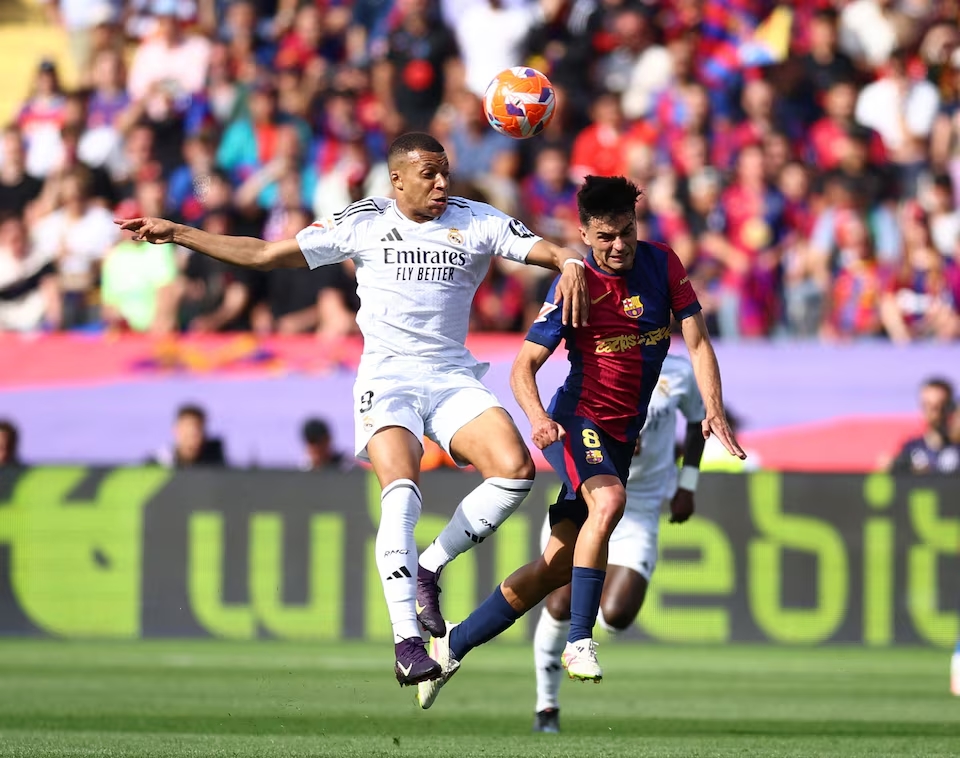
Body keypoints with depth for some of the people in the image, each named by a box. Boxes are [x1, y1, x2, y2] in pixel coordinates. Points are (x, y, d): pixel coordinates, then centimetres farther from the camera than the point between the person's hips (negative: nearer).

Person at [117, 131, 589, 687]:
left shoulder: (476, 221, 6)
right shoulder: (365, 223, 4)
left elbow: (548, 250, 0)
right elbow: (264, 254, 9)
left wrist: (571, 264, -26)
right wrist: (176, 234, 6)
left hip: (453, 377, 2)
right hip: (387, 376, -2)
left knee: (516, 470, -21)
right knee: (402, 494, -26)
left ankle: (429, 569, -1)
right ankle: (407, 640, -28)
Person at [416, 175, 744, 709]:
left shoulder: (662, 265, -1)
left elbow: (697, 342, 0)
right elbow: (525, 365, -10)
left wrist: (714, 409, -15)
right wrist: (538, 418, -30)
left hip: (622, 437, 5)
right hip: (578, 421, -5)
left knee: (558, 567, 4)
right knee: (608, 500, -36)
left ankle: (453, 646, 17)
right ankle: (579, 642, -33)